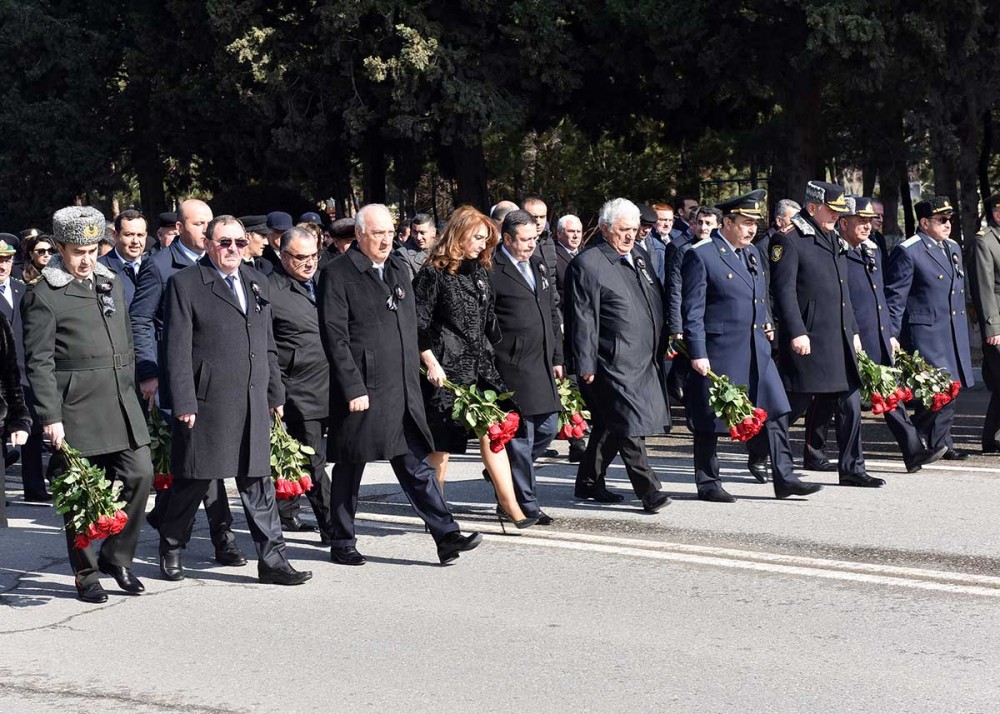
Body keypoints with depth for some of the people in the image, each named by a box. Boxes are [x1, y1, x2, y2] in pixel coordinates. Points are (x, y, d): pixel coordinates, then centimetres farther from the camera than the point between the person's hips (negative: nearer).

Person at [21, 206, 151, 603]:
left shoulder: (112, 284, 14)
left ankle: (116, 556, 17)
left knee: (140, 475, 0)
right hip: (77, 409, -6)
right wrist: (50, 417, -13)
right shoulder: (44, 297, -6)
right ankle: (86, 574, 14)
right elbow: (39, 362, -8)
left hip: (121, 403, 6)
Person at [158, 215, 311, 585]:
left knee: (258, 482, 6)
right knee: (193, 481, 5)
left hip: (253, 402, 5)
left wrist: (275, 394, 16)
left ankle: (272, 558, 8)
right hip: (205, 402, -5)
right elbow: (177, 350, -9)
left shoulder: (258, 283, 15)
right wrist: (184, 403, -14)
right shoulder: (184, 284, -5)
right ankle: (171, 549, 24)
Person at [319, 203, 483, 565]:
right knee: (349, 469, 6)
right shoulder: (338, 274, -8)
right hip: (361, 391, -6)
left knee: (416, 465, 5)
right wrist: (354, 389, -16)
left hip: (402, 392, 6)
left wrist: (413, 378, 16)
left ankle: (446, 536, 3)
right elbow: (335, 337, -12)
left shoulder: (399, 268, 14)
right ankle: (342, 544, 18)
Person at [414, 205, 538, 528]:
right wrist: (431, 363, -15)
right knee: (441, 442, 1)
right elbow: (418, 324, -10)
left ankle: (511, 506, -1)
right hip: (446, 368, -6)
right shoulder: (434, 273, -7)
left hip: (480, 366, 6)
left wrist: (490, 356, 15)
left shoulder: (480, 272, 14)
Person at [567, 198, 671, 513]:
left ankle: (589, 483, 26)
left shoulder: (637, 258, 15)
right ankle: (648, 491, -6)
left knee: (610, 425, 15)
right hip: (614, 363, -9)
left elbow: (657, 303, 24)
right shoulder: (587, 264, -10)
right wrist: (585, 365, -15)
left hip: (644, 359, 9)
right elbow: (582, 320, -13)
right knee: (630, 426, -8)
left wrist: (663, 344, 18)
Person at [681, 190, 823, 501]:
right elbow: (692, 310, -12)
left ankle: (784, 478, 6)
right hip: (718, 353, -7)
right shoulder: (701, 256, -10)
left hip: (756, 351, 7)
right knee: (710, 419, 3)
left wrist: (765, 324, 13)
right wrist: (697, 354, -16)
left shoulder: (751, 253, 15)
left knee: (775, 412, 2)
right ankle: (707, 483, 14)